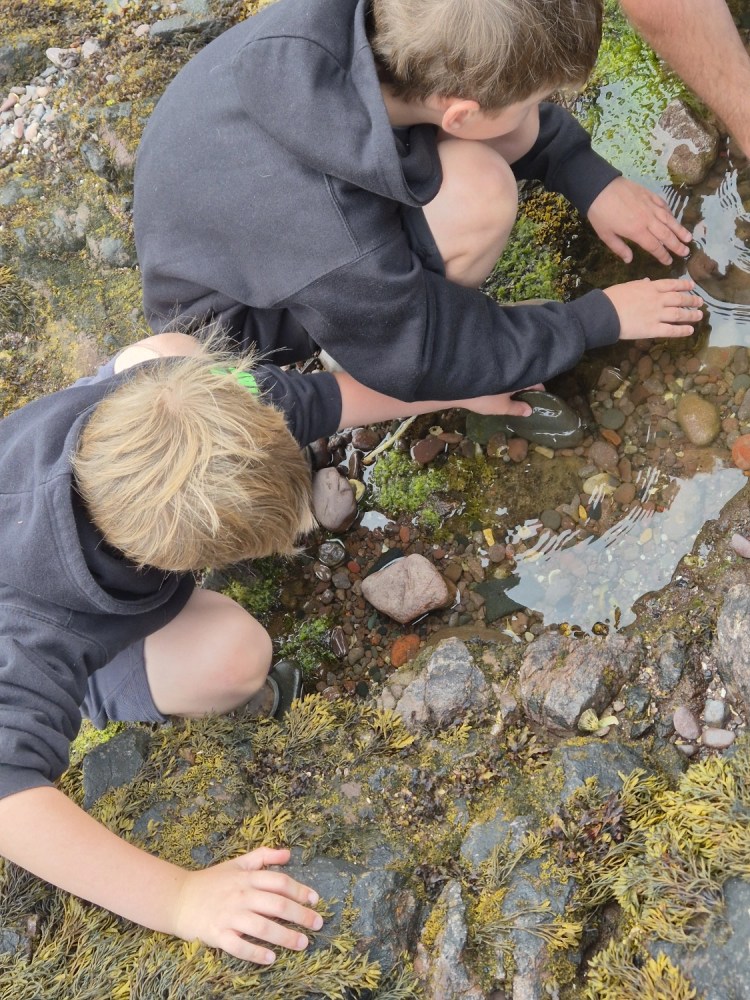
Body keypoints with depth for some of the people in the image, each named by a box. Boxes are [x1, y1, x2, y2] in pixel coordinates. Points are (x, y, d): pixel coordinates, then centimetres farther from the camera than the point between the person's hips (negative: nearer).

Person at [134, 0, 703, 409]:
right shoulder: (340, 247, -41)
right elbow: (427, 366, -21)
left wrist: (590, 179, -2)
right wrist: (599, 320, -12)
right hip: (238, 303, -6)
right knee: (481, 193, -31)